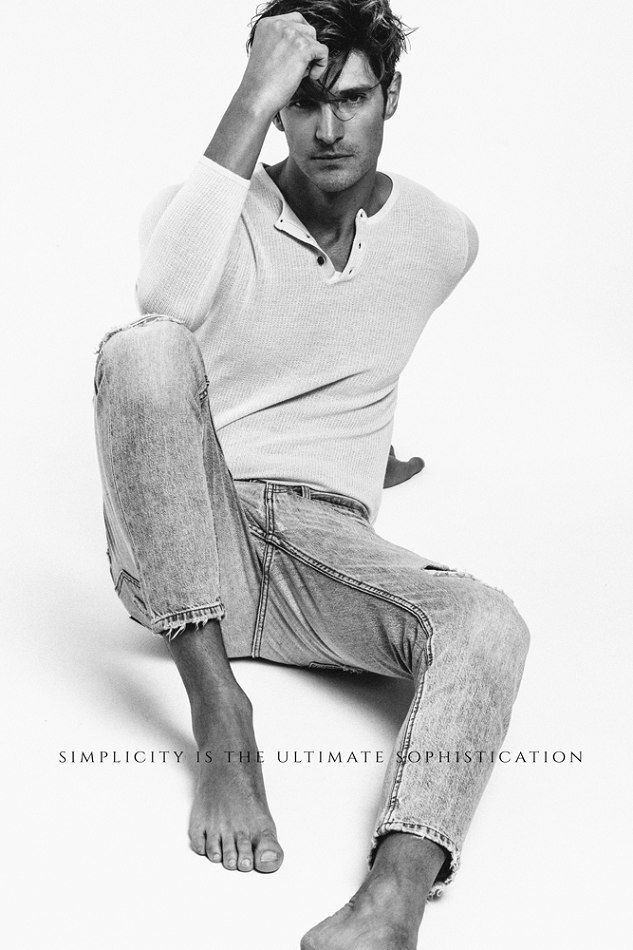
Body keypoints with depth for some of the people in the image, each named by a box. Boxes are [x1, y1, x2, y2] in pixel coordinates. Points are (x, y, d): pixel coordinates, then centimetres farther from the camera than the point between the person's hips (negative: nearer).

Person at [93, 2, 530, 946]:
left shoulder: (444, 237, 7)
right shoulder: (217, 207, -2)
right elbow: (168, 303, -28)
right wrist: (252, 103, -25)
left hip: (323, 548, 2)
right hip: (180, 552, -1)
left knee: (486, 624, -30)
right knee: (143, 348, -32)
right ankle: (219, 713, -29)